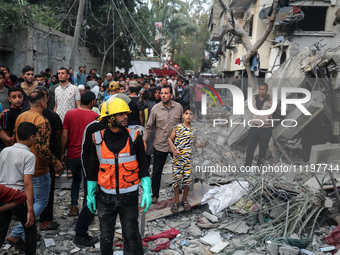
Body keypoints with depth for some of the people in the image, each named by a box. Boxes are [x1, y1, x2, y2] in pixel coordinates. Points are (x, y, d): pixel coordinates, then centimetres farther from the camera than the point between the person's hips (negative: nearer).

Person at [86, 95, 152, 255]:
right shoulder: (98, 139, -3)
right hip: (105, 198, 1)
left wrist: (147, 191, -6)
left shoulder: (134, 137, -5)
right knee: (106, 237, 15)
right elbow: (92, 169, 6)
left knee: (132, 236, 10)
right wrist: (90, 194, 8)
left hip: (129, 197, -1)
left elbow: (143, 167, 0)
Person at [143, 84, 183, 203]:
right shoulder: (156, 108, -8)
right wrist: (144, 140, -4)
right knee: (157, 171, 8)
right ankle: (155, 194, 25)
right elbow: (149, 126, 1)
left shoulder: (179, 107, -4)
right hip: (160, 145, -1)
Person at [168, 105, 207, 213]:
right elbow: (170, 140, 5)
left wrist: (202, 145, -5)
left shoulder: (194, 130, 6)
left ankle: (184, 200, 23)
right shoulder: (177, 127, -2)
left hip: (188, 158, 2)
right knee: (176, 178, 1)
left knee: (188, 179, 4)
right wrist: (173, 150, -10)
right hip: (177, 158, -2)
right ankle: (176, 201, 16)